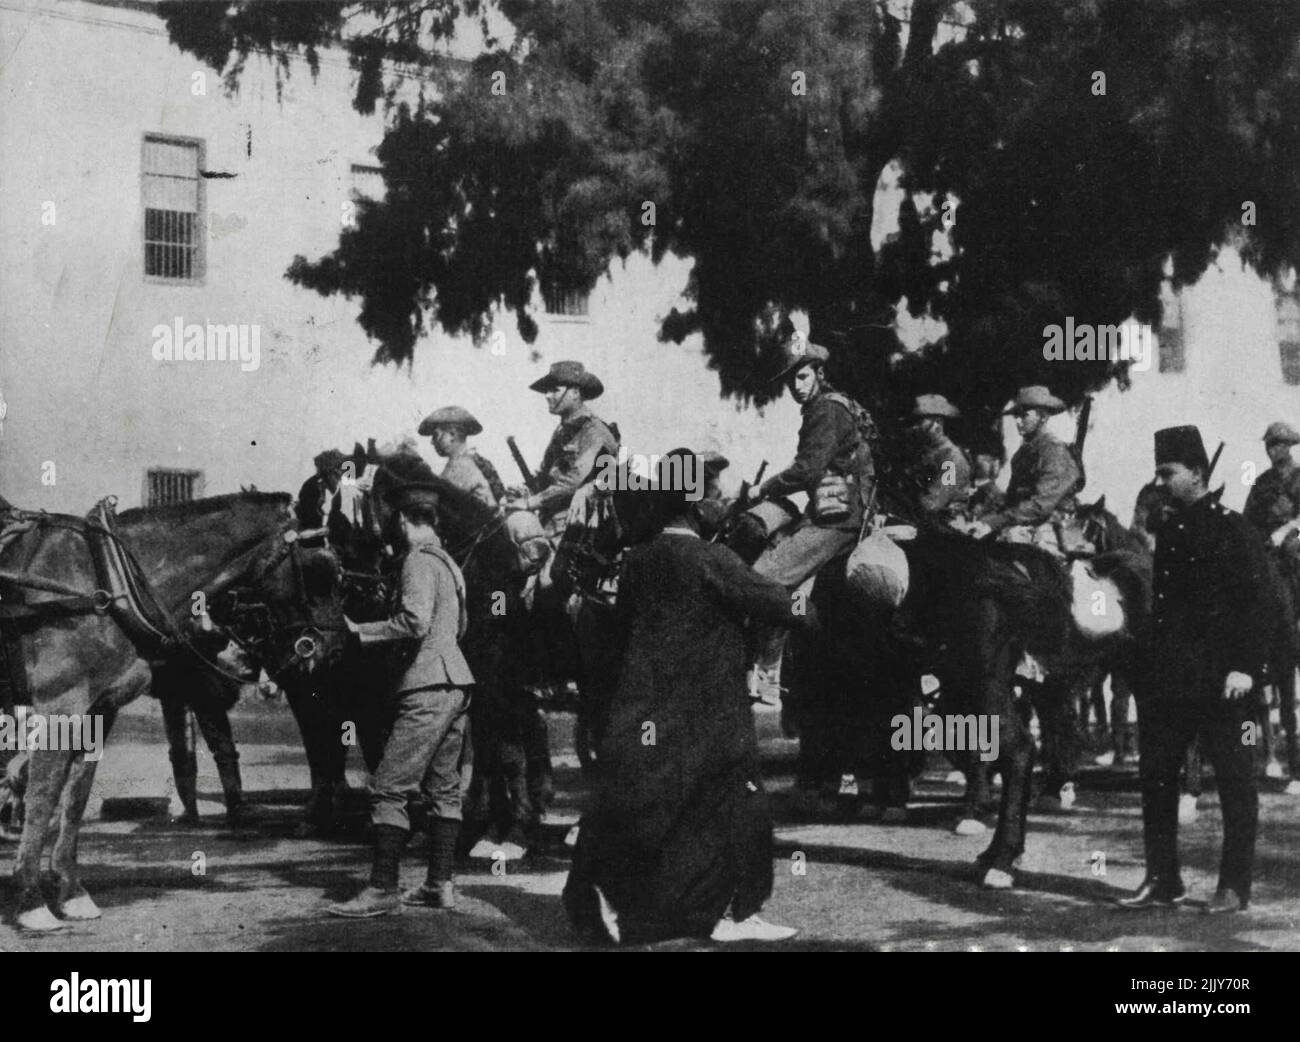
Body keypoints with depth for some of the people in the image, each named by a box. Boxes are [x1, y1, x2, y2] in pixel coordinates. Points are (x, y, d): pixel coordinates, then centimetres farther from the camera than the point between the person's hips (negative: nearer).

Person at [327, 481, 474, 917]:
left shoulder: (419, 560, -10)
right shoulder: (449, 562, 18)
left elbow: (416, 621, -23)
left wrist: (362, 631, -12)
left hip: (427, 689, -10)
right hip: (456, 684, 10)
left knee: (389, 789, -8)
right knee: (443, 788, 11)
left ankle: (383, 889, -9)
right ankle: (440, 885, 14)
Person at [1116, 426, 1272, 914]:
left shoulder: (1232, 529, -6)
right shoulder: (1167, 532, 14)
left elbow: (1257, 600, -11)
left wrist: (1244, 666, -18)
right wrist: (1149, 669, 12)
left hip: (1219, 680, -7)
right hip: (1168, 680, 7)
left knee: (1235, 782, 1)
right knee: (1155, 777, 7)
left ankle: (1235, 887, 8)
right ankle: (1163, 881, 15)